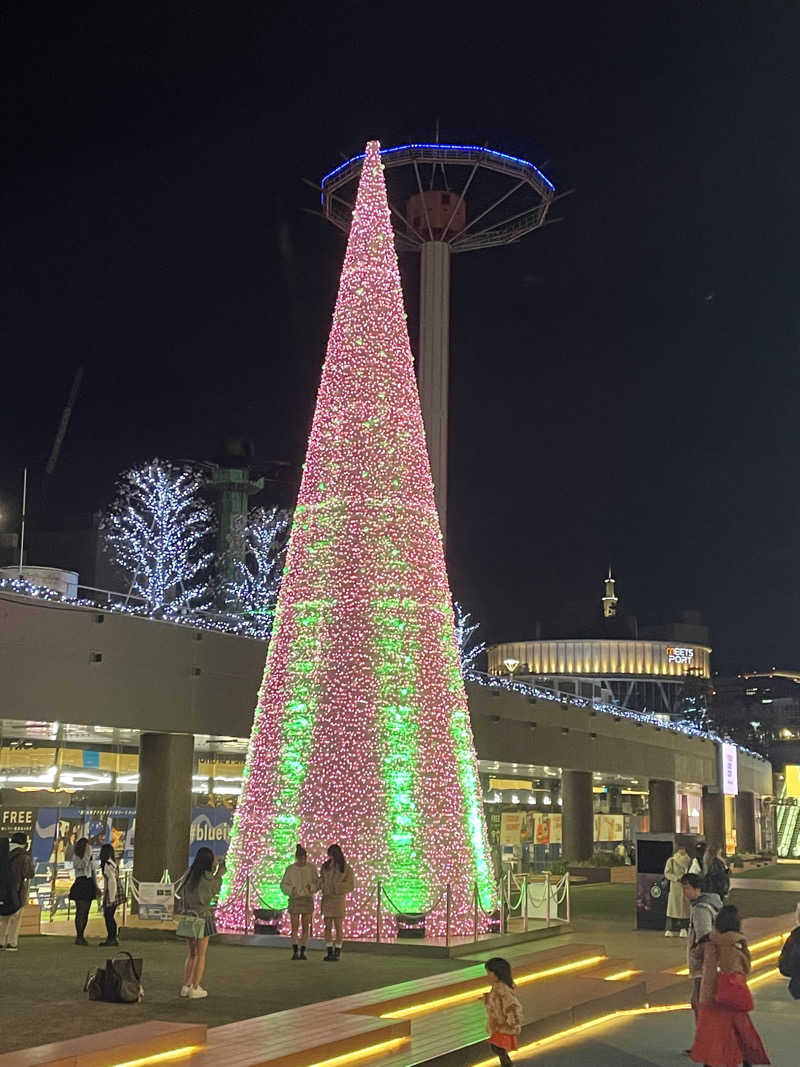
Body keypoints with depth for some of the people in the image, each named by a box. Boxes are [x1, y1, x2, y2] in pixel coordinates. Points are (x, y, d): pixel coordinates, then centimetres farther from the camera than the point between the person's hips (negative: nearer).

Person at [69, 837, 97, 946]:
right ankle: (78, 937, -6)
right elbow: (82, 866, -22)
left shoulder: (90, 857, 15)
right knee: (80, 911, -8)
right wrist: (87, 854, -21)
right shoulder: (75, 856, -4)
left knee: (86, 912, 7)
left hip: (89, 885, 6)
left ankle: (81, 936, 13)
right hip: (80, 883, -6)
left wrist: (95, 885, 13)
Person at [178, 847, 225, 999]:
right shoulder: (208, 878, -14)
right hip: (203, 917, -6)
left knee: (191, 954, 17)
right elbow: (215, 890, 4)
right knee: (201, 955, 4)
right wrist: (220, 872, 19)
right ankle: (195, 988, 6)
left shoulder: (188, 875, 1)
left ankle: (186, 986, 18)